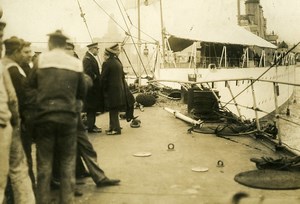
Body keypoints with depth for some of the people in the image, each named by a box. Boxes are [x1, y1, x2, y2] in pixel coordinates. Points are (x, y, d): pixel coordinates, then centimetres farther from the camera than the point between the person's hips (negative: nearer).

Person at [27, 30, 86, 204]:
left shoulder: (41, 60, -1)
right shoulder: (76, 63, 1)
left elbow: (31, 85, 5)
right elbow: (82, 93, 7)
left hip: (44, 116, 0)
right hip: (68, 117, 0)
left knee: (44, 163, 10)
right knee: (68, 163, 11)